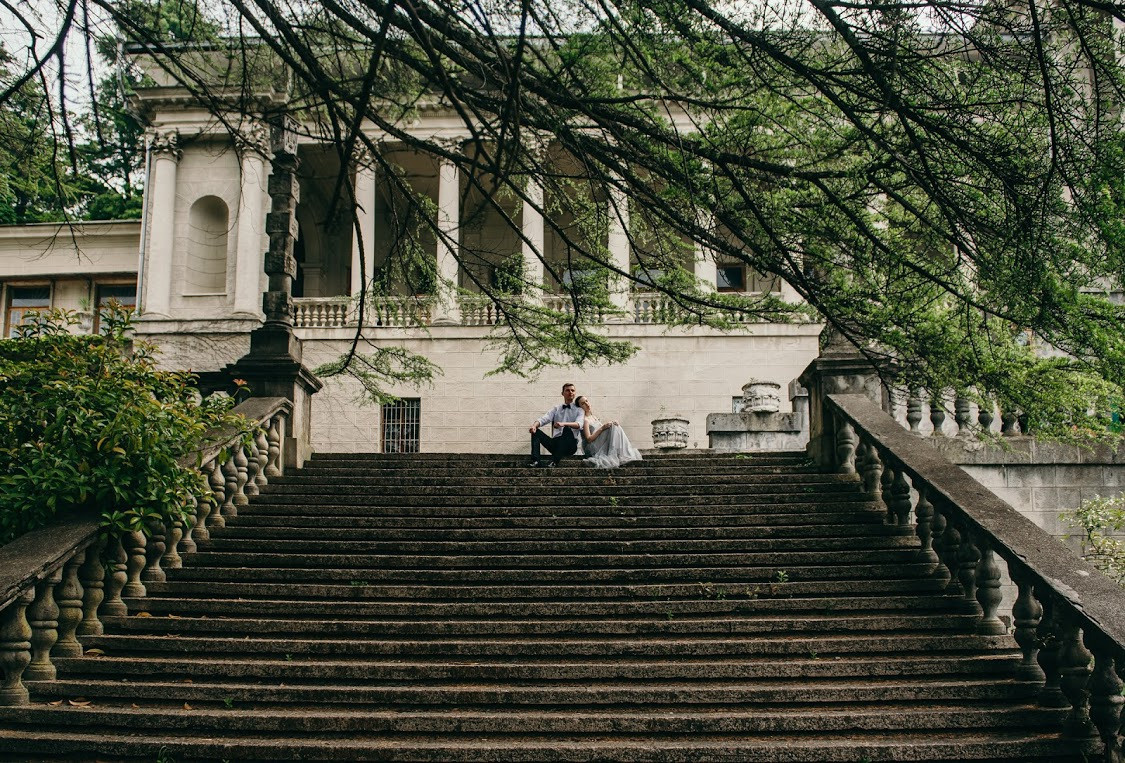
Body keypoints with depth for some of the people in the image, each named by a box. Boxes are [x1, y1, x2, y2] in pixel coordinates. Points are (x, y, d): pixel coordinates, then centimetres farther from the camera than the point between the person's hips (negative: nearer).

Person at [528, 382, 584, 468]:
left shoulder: (578, 410, 9)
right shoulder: (556, 409, 20)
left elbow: (579, 424, -12)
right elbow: (544, 419, 4)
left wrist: (563, 424, -32)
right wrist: (535, 425, -20)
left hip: (570, 445, -4)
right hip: (555, 443, 4)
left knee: (567, 428, -33)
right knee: (536, 431, -12)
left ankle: (554, 462, -43)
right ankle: (535, 461, -33)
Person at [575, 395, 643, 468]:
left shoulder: (594, 417, 20)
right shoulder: (585, 420, -6)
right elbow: (589, 439, -14)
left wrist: (612, 424, -3)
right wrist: (602, 428, -20)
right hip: (592, 448, -8)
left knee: (615, 426, -10)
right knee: (614, 427, -18)